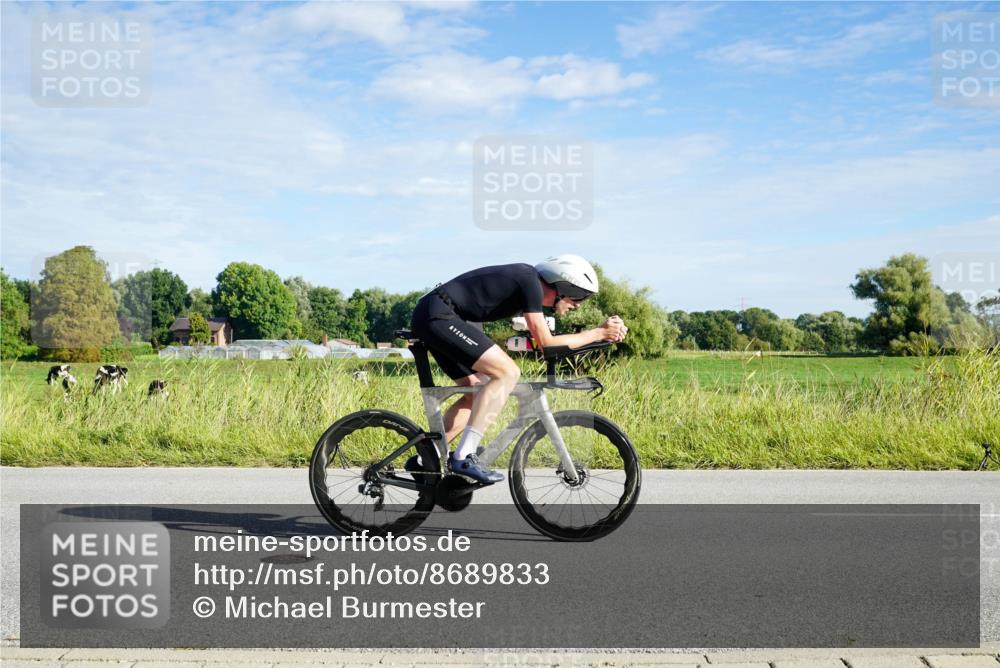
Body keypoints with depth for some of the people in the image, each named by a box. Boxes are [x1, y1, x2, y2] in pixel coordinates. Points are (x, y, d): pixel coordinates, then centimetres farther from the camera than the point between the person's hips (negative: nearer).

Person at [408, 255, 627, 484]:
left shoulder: (528, 281, 16)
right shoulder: (531, 282, -12)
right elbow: (546, 343, -12)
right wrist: (598, 333, -5)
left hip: (430, 318, 11)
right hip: (438, 315, -11)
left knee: (477, 393, 13)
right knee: (507, 372, -17)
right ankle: (463, 457, -17)